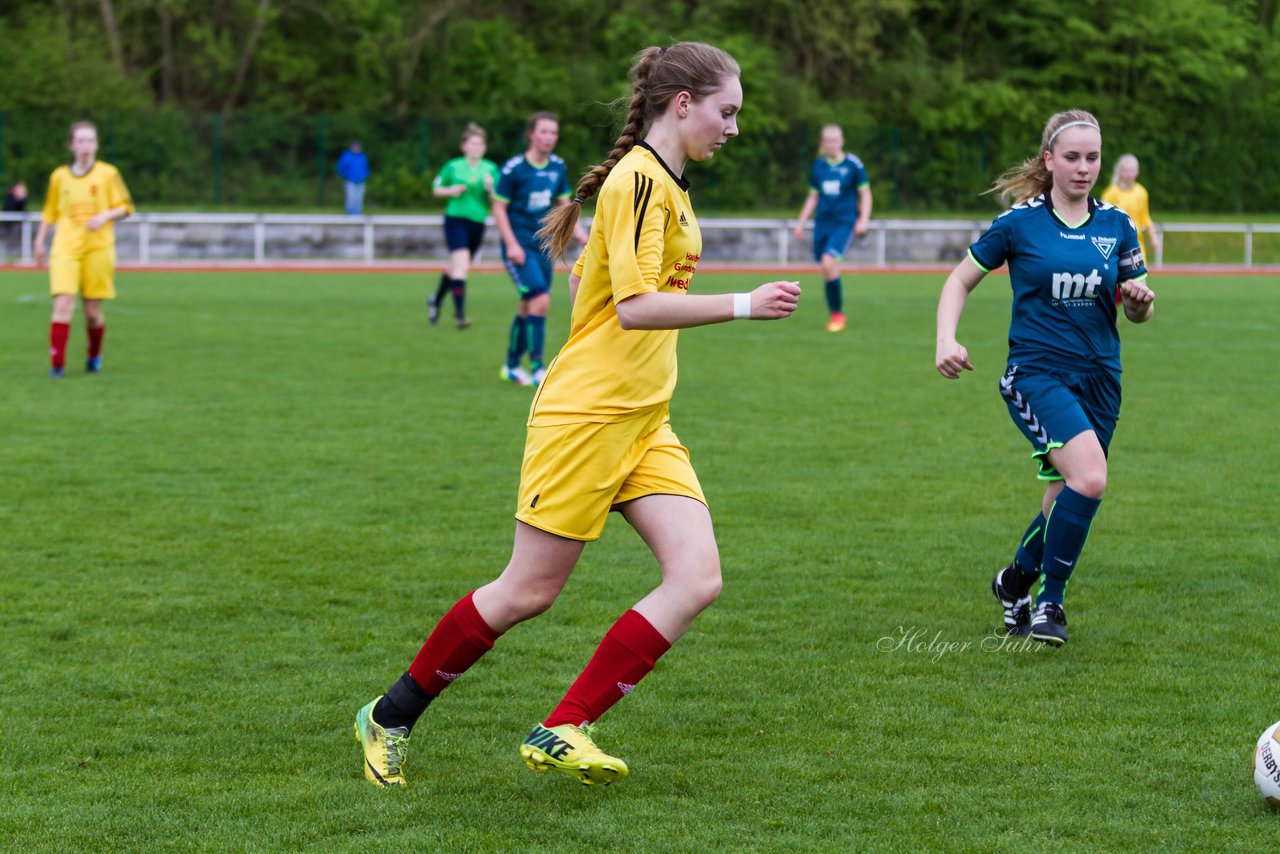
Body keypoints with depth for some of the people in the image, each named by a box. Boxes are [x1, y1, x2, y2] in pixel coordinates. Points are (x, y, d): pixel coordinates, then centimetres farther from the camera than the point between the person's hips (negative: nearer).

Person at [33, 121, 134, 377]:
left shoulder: (107, 174, 2)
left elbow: (124, 208, 5)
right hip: (65, 249, 1)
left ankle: (95, 356, 29)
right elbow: (49, 213, 18)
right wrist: (40, 242, 12)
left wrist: (105, 215, -14)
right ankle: (57, 363, -15)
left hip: (97, 248, -1)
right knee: (63, 303, -16)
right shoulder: (59, 176, 8)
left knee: (93, 310, 2)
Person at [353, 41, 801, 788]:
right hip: (585, 416, -9)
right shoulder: (639, 180, -15)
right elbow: (635, 306, -25)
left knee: (697, 577, -8)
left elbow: (583, 280, 24)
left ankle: (561, 732, -6)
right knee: (528, 592, -1)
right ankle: (390, 718, 17)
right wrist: (743, 306, -26)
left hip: (642, 425, 9)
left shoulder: (665, 184, 15)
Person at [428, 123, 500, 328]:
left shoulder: (491, 169, 3)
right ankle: (459, 314, -20)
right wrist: (450, 191, -9)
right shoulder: (453, 167, 0)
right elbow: (436, 188, 11)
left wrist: (490, 187, -20)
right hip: (456, 220, -3)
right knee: (461, 263, -20)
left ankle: (436, 301, 41)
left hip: (478, 223, 3)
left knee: (455, 268, 16)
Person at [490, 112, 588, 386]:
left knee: (527, 308, 11)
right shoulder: (513, 168, -12)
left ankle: (512, 366, 25)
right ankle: (537, 369, -15)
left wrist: (578, 233, 6)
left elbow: (563, 203, 18)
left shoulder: (558, 167, 6)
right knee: (540, 300, -18)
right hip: (519, 245, -6)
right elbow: (499, 207, -8)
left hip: (543, 245, 6)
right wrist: (511, 244, -15)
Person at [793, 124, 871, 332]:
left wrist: (863, 220, -9)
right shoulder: (818, 166, 10)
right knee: (826, 269, 2)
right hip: (822, 222, 5)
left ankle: (838, 313, -9)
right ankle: (834, 315, 16)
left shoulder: (854, 165, -2)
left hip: (844, 223, -5)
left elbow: (865, 194, 3)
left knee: (828, 262, -21)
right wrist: (801, 222, 15)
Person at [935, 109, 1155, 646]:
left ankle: (1016, 581, 36)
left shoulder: (1117, 225, 7)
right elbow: (960, 280, 6)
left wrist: (1140, 300, -11)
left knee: (1068, 498, 9)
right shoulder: (1019, 223, -3)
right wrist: (946, 341, -9)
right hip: (1037, 373, -5)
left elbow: (1137, 313, 13)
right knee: (1089, 477, -25)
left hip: (1099, 378, 5)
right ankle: (1049, 600, -10)